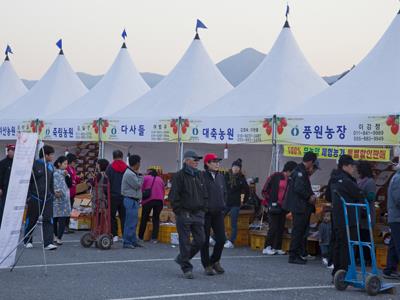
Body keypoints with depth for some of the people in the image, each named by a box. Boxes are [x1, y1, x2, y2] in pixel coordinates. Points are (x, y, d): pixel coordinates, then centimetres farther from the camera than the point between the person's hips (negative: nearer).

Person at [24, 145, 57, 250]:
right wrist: (28, 196, -10)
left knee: (48, 220, -5)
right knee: (31, 220, 7)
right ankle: (27, 241, 24)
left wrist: (52, 194, 16)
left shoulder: (50, 166, 11)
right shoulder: (34, 165, -8)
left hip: (47, 198, 5)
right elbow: (28, 181, -8)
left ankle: (48, 243, -9)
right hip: (35, 197, -5)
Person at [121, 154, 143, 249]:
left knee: (133, 222, 15)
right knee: (130, 222, -8)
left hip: (134, 201, 11)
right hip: (131, 200, -11)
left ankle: (134, 241, 21)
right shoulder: (129, 174, -17)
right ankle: (127, 242, -5)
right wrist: (140, 176, -3)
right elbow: (137, 185, -15)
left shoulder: (132, 173, 17)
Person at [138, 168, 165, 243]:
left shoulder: (146, 178, 8)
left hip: (148, 200, -2)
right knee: (156, 218, 8)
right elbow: (163, 191, 16)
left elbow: (141, 189, 5)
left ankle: (140, 237, 11)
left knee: (144, 218, 7)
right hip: (159, 200, 2)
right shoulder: (160, 179, 18)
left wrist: (142, 199, 18)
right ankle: (154, 238, 1)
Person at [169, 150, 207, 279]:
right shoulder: (179, 176, -7)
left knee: (200, 240, 4)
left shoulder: (198, 175, 13)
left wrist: (203, 209, 11)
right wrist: (179, 211, -12)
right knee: (185, 242, -2)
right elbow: (173, 196, -10)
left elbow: (205, 195, 20)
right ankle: (186, 268, 8)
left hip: (198, 214, 6)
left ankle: (182, 258, 24)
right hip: (184, 214, -6)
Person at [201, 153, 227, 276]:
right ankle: (207, 265, 14)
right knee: (205, 241, 3)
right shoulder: (202, 177, -10)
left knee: (221, 239, 3)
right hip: (205, 213, -5)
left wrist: (223, 207, 11)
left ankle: (214, 261, 24)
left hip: (218, 213, 5)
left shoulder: (220, 177, 11)